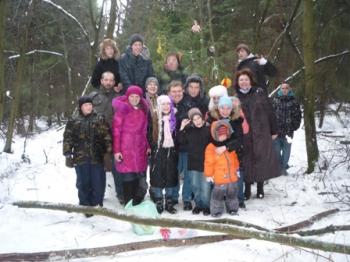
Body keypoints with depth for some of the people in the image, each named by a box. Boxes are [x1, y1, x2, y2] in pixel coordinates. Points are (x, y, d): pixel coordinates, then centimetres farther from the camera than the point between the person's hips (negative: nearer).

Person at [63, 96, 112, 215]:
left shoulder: (100, 119, 5)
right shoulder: (73, 121, 5)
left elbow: (107, 136, 3)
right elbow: (68, 139, 3)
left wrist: (109, 150, -4)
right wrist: (68, 154, -3)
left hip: (97, 157, 0)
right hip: (80, 158, 0)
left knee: (98, 183, 4)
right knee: (83, 183, 7)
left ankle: (97, 204, 21)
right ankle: (85, 206, 19)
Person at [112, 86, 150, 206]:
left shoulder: (143, 109, 11)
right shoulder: (122, 108, -5)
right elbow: (116, 130, -7)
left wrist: (148, 146, 11)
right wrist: (116, 150, -11)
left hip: (140, 149, 4)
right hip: (126, 149, -4)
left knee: (140, 176, 1)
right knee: (128, 177, -2)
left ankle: (138, 203, 13)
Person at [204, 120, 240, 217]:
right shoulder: (211, 147, -11)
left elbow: (235, 159, 18)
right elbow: (209, 162, -9)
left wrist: (237, 169, 20)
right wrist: (209, 174, -8)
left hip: (232, 176, 5)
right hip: (219, 177, -5)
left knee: (232, 194, 16)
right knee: (218, 194, 0)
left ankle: (232, 209, 31)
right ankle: (216, 210, 13)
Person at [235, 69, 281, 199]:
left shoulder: (259, 93, 1)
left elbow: (270, 112, 2)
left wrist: (274, 130, 1)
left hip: (261, 134, -1)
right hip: (244, 136, 1)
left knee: (261, 160, 4)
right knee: (247, 162, 4)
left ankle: (260, 188, 20)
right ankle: (247, 189, 16)